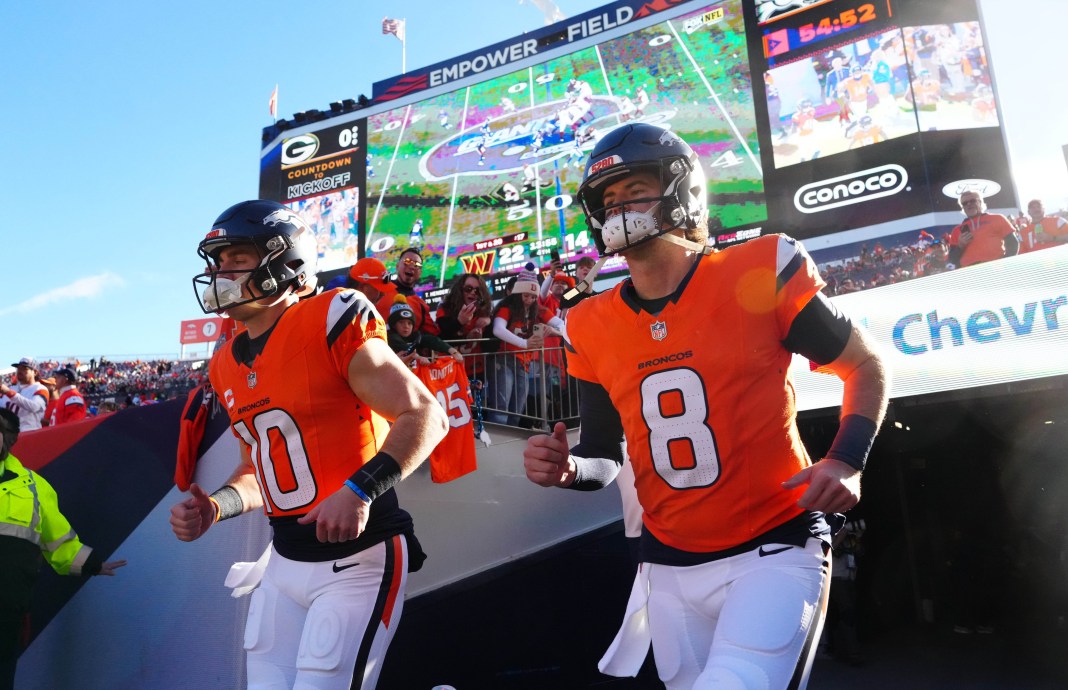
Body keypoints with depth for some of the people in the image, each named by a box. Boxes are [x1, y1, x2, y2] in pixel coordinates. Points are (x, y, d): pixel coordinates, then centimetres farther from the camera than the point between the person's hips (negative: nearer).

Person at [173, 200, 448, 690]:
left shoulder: (329, 323, -14)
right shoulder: (227, 366, 10)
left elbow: (426, 416, -17)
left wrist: (359, 490, -27)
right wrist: (215, 507, 1)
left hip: (357, 561, -7)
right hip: (284, 561, 8)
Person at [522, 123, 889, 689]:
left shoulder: (761, 275, -10)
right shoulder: (593, 328, 1)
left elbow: (865, 367, 3)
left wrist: (847, 461, -12)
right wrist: (567, 469, -11)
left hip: (774, 551, -4)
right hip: (670, 568, 4)